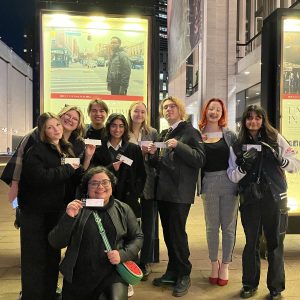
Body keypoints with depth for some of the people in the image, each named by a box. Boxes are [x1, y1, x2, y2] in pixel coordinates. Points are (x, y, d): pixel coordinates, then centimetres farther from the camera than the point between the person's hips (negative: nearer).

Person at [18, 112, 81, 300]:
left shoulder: (67, 150, 10)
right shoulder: (36, 151, -12)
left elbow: (75, 178, 10)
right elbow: (38, 177, -27)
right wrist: (67, 169, -18)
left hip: (57, 211, 7)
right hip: (36, 212, -7)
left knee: (53, 256, 16)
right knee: (35, 258, 1)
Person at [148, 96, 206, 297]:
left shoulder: (190, 131, -3)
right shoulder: (164, 135, 16)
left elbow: (200, 159, -12)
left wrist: (179, 146, -21)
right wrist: (154, 154, -1)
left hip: (181, 192, -6)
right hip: (163, 190, 7)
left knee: (177, 232, -5)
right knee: (168, 233, 12)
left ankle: (184, 275, 12)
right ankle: (173, 271, 26)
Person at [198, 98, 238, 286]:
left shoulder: (229, 134, 4)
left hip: (229, 182, 0)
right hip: (209, 183, 0)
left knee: (228, 226, 7)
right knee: (212, 226, 9)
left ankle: (225, 266, 22)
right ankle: (214, 264, 26)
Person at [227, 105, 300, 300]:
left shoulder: (275, 138, 0)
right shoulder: (238, 145, 4)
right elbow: (232, 176, 1)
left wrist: (278, 158, -19)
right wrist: (244, 165, -18)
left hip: (275, 199, -1)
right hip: (250, 200, 1)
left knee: (275, 244, 7)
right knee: (251, 243, 11)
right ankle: (250, 284, 28)